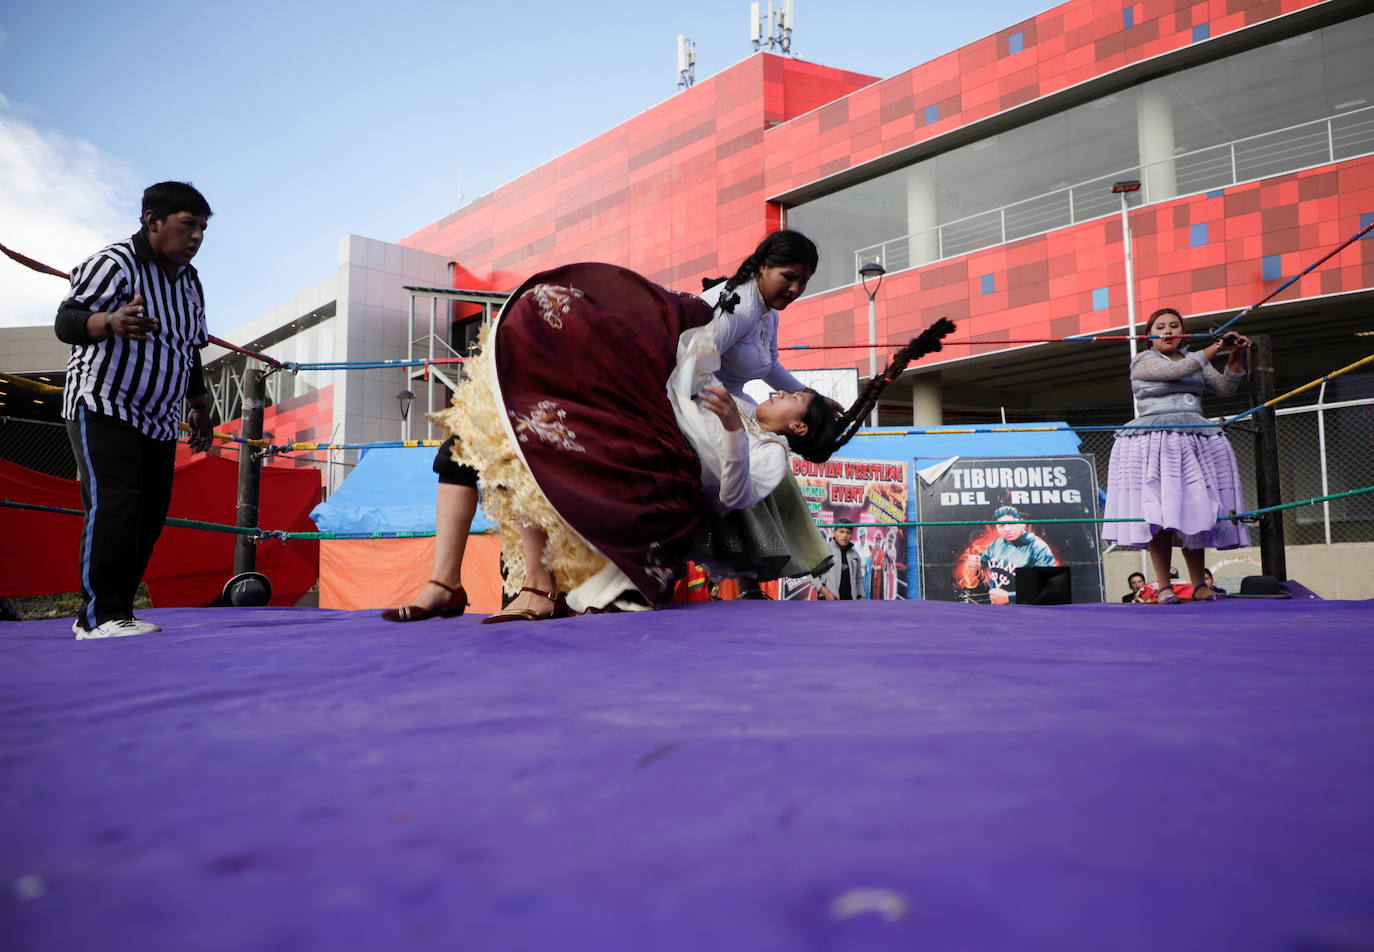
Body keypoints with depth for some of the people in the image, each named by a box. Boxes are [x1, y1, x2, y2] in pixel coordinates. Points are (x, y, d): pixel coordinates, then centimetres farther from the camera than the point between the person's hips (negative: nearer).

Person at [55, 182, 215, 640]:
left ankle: (98, 615, 8)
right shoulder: (115, 263, -10)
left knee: (150, 517, 2)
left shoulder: (190, 281, 14)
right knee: (114, 504, -19)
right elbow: (65, 321, -20)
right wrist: (111, 322, -41)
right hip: (102, 409, -8)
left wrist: (199, 408, 22)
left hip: (159, 423, 8)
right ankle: (102, 616, -15)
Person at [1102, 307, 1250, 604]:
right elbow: (1177, 370, -13)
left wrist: (1235, 358, 3)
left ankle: (1199, 584, 6)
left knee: (1194, 513, 0)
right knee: (1159, 515, -11)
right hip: (1154, 443, -5)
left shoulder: (1195, 359, 20)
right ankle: (1164, 586, -5)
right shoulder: (1142, 362, 3)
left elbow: (1226, 387, 18)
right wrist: (1215, 349, -4)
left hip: (1195, 443, 5)